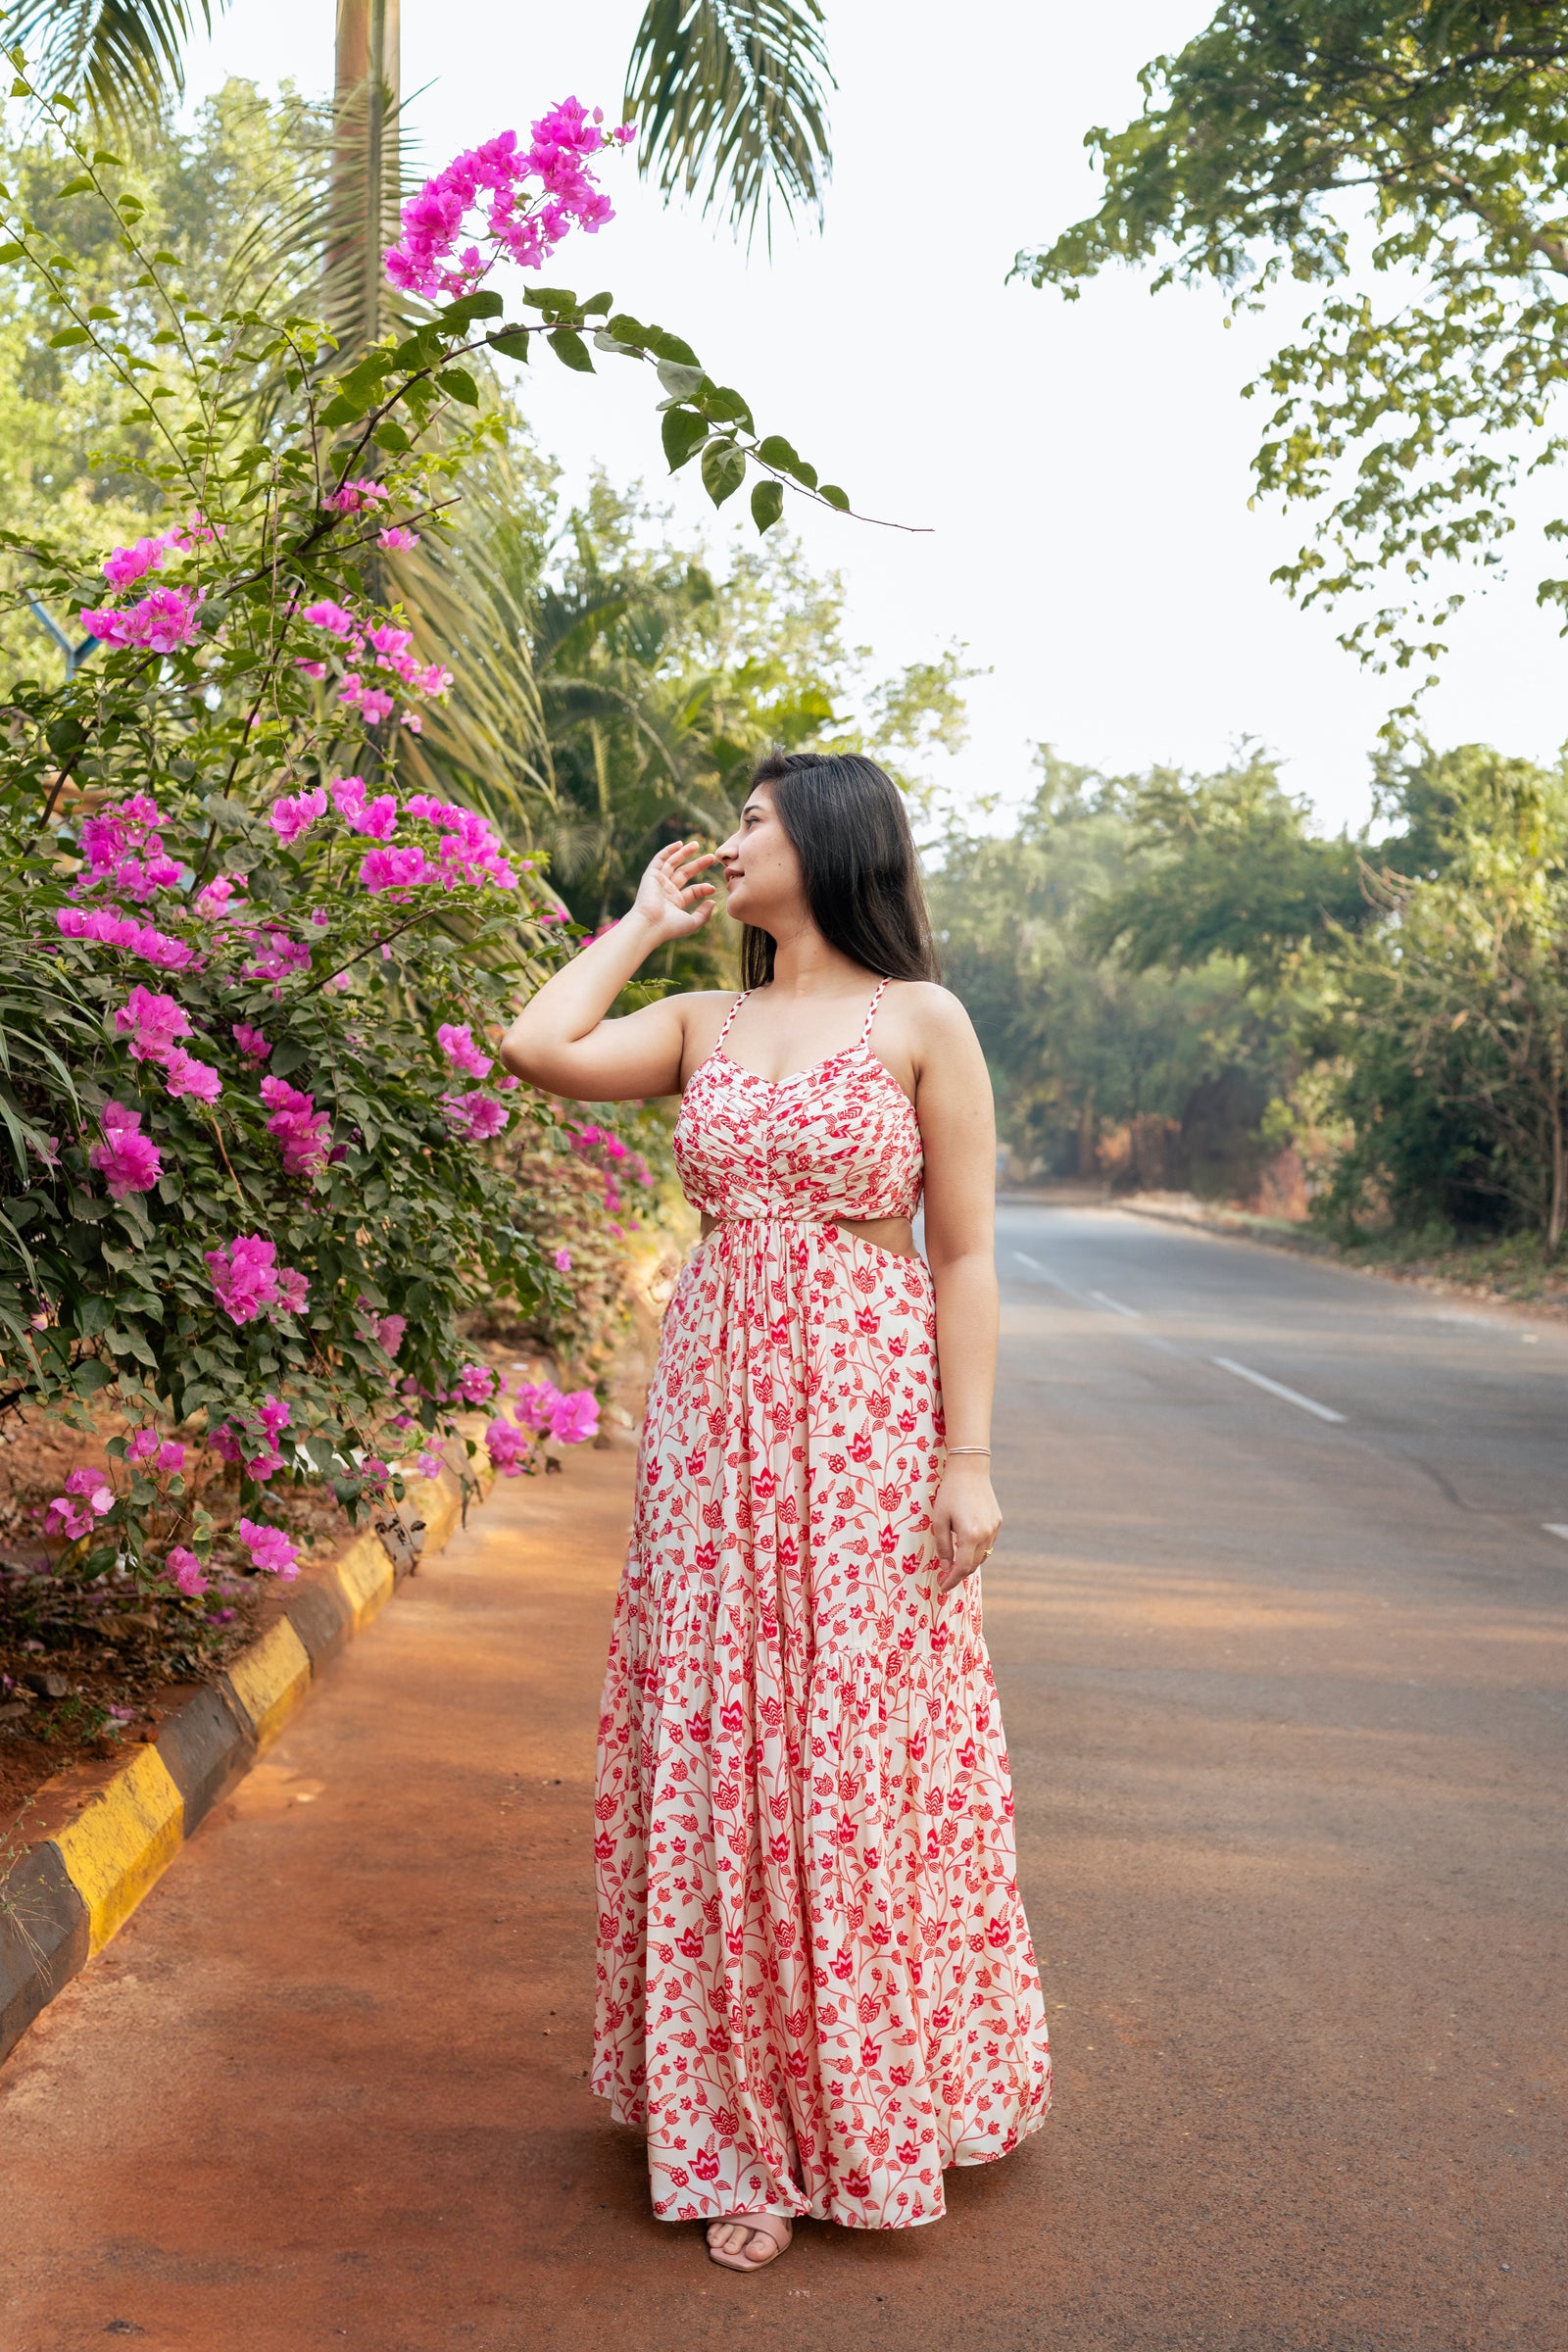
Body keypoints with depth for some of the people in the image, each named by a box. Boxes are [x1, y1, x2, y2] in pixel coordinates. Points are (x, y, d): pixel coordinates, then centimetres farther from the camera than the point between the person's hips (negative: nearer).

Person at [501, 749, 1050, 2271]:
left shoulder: (920, 1021, -1)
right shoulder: (702, 1023, 11)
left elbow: (965, 1256, -4)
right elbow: (536, 1049, -5)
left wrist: (967, 1459, -10)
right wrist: (641, 924, 7)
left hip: (868, 1411, -4)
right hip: (715, 1406, 4)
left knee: (857, 1748, 1)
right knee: (719, 1748, 5)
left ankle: (874, 2106, 21)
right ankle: (748, 2132, 18)